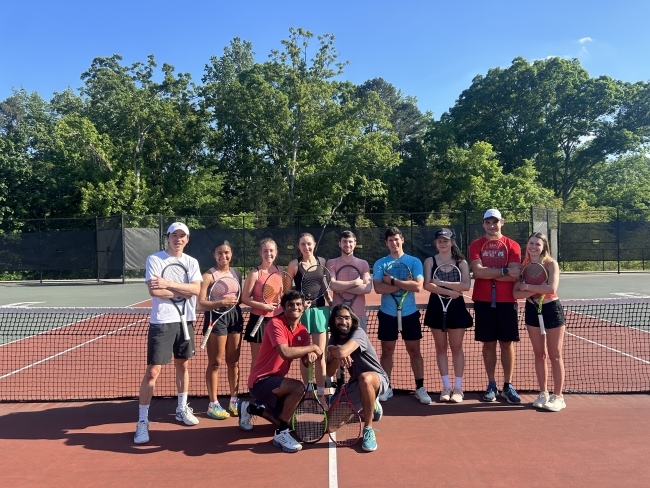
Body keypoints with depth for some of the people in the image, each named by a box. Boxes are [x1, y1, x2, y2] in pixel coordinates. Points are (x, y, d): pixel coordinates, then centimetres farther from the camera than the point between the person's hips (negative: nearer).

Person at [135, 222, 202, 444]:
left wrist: (169, 284, -18)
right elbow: (154, 291, -16)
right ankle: (142, 421, 6)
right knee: (152, 371, -4)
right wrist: (183, 292, -10)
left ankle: (182, 409, 34)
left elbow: (196, 289, -9)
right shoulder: (154, 259, -5)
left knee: (182, 365, 17)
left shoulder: (191, 262, 7)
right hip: (161, 322, -4)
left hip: (185, 320, 5)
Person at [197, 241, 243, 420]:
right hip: (216, 317, -6)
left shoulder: (236, 274, 9)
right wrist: (222, 302, -27)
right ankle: (213, 405, 12)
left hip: (235, 317, 6)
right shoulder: (209, 275, -8)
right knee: (215, 363, 2)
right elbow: (201, 304, -16)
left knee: (234, 361, 12)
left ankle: (233, 401, 23)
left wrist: (236, 301, -2)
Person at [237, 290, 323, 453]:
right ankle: (281, 433, -15)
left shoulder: (302, 331, 4)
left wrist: (310, 356, -21)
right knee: (298, 387, -32)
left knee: (286, 420, 18)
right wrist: (312, 347, -24)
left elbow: (305, 361, 2)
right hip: (260, 381, -9)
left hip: (276, 381, 9)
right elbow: (285, 353, -35)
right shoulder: (275, 323, -20)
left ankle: (250, 409, 36)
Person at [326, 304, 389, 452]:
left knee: (364, 378, -40)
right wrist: (337, 357, -26)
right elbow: (329, 372, -6)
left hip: (377, 379, -7)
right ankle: (372, 406, 26)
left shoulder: (358, 333, -21)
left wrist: (330, 349, -19)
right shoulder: (334, 340, -1)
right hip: (356, 384, 7)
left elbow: (343, 351, -41)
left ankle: (368, 429, -24)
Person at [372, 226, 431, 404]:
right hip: (387, 314, 1)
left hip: (409, 313, 0)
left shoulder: (414, 262, -1)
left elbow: (418, 286, -14)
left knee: (414, 351, 7)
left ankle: (420, 388, 16)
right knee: (387, 351, 9)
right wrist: (404, 283, -17)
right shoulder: (380, 264, 0)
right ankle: (386, 387, 20)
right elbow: (378, 288, -13)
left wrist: (392, 281, -15)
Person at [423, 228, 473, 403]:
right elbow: (427, 285, -11)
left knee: (456, 347, 5)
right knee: (441, 347, 7)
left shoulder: (461, 262, 1)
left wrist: (442, 283, -19)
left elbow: (466, 285, -13)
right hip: (436, 307, 1)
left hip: (456, 307, -1)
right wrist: (449, 292, -18)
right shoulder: (429, 261, 2)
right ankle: (446, 386, 16)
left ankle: (458, 388, 13)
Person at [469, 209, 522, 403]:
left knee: (507, 343, 5)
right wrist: (505, 271, -14)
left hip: (506, 301, 0)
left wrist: (489, 273, -14)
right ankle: (491, 385, 17)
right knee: (488, 343, 7)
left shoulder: (512, 246, 2)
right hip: (483, 302, 0)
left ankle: (508, 385, 17)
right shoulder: (476, 245, 2)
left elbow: (515, 275, -10)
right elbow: (478, 272, -13)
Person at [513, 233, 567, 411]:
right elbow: (516, 293, -7)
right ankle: (543, 393, 23)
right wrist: (536, 290, -21)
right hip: (532, 310, 4)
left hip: (551, 309, -4)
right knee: (539, 354, 12)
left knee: (555, 355, 3)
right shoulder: (523, 266, 1)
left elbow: (552, 288, -27)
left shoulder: (551, 264, -11)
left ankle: (558, 396, 13)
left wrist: (528, 287, -18)